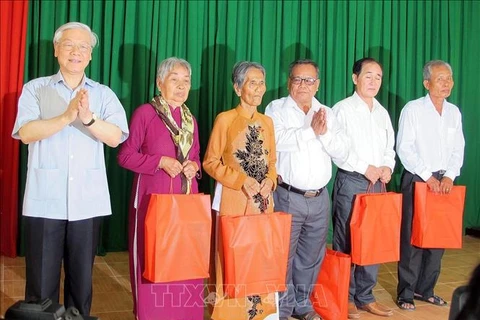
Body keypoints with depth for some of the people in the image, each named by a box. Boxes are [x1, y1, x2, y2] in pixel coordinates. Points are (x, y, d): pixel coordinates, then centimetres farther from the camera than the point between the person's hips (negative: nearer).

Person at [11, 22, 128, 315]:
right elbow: (26, 133, -9)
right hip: (45, 201, -1)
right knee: (42, 280, 3)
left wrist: (88, 118, -23)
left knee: (82, 277, 11)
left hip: (87, 202, 2)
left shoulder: (104, 95, 9)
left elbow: (116, 137, -5)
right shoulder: (35, 89, 6)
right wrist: (66, 117, -23)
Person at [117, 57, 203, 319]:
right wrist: (160, 162, -17)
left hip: (186, 197, 5)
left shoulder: (190, 119, 13)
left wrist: (194, 166, -2)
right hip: (153, 198, -5)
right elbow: (125, 155, -6)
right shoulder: (145, 113, -4)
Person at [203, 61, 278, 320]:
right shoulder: (225, 119, -4)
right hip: (234, 200, -5)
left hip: (263, 200, 5)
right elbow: (210, 162, -6)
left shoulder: (267, 122, 11)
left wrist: (270, 181, -5)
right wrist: (241, 181, -16)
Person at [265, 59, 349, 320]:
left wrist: (324, 133, -12)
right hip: (288, 196, -4)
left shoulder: (327, 113, 12)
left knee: (312, 255, 13)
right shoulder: (277, 109, 0)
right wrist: (311, 130, -17)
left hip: (319, 198, 4)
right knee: (284, 254, 1)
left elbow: (341, 152, 4)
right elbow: (276, 140, -19)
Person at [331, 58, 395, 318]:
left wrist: (387, 167, -2)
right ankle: (346, 297, 13)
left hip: (377, 183, 6)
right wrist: (365, 168, -16)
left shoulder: (382, 112, 15)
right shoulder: (343, 109, -5)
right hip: (350, 182, -6)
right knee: (347, 241, 0)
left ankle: (365, 296, 21)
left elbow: (389, 147, 17)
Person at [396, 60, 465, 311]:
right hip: (417, 179, -5)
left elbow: (458, 149, 9)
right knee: (412, 237, -1)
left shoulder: (454, 112, 9)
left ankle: (425, 289, 22)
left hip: (444, 181, 5)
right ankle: (405, 293, 9)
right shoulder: (413, 109, -6)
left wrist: (449, 176, -5)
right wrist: (428, 176, -13)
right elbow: (404, 148, -11)